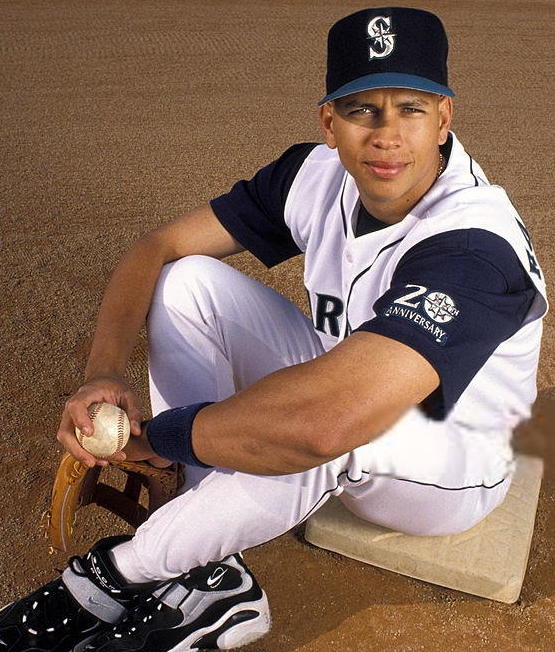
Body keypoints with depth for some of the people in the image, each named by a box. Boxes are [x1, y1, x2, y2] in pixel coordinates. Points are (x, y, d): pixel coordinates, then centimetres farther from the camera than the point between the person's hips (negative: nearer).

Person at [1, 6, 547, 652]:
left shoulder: (476, 245, -34)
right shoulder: (320, 173, -11)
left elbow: (324, 420, -48)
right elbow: (159, 247, -8)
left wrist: (157, 436, -31)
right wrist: (102, 376, -25)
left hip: (451, 466, -6)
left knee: (318, 425, -42)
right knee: (187, 280, -10)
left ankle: (121, 574, -14)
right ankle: (208, 580, -13)